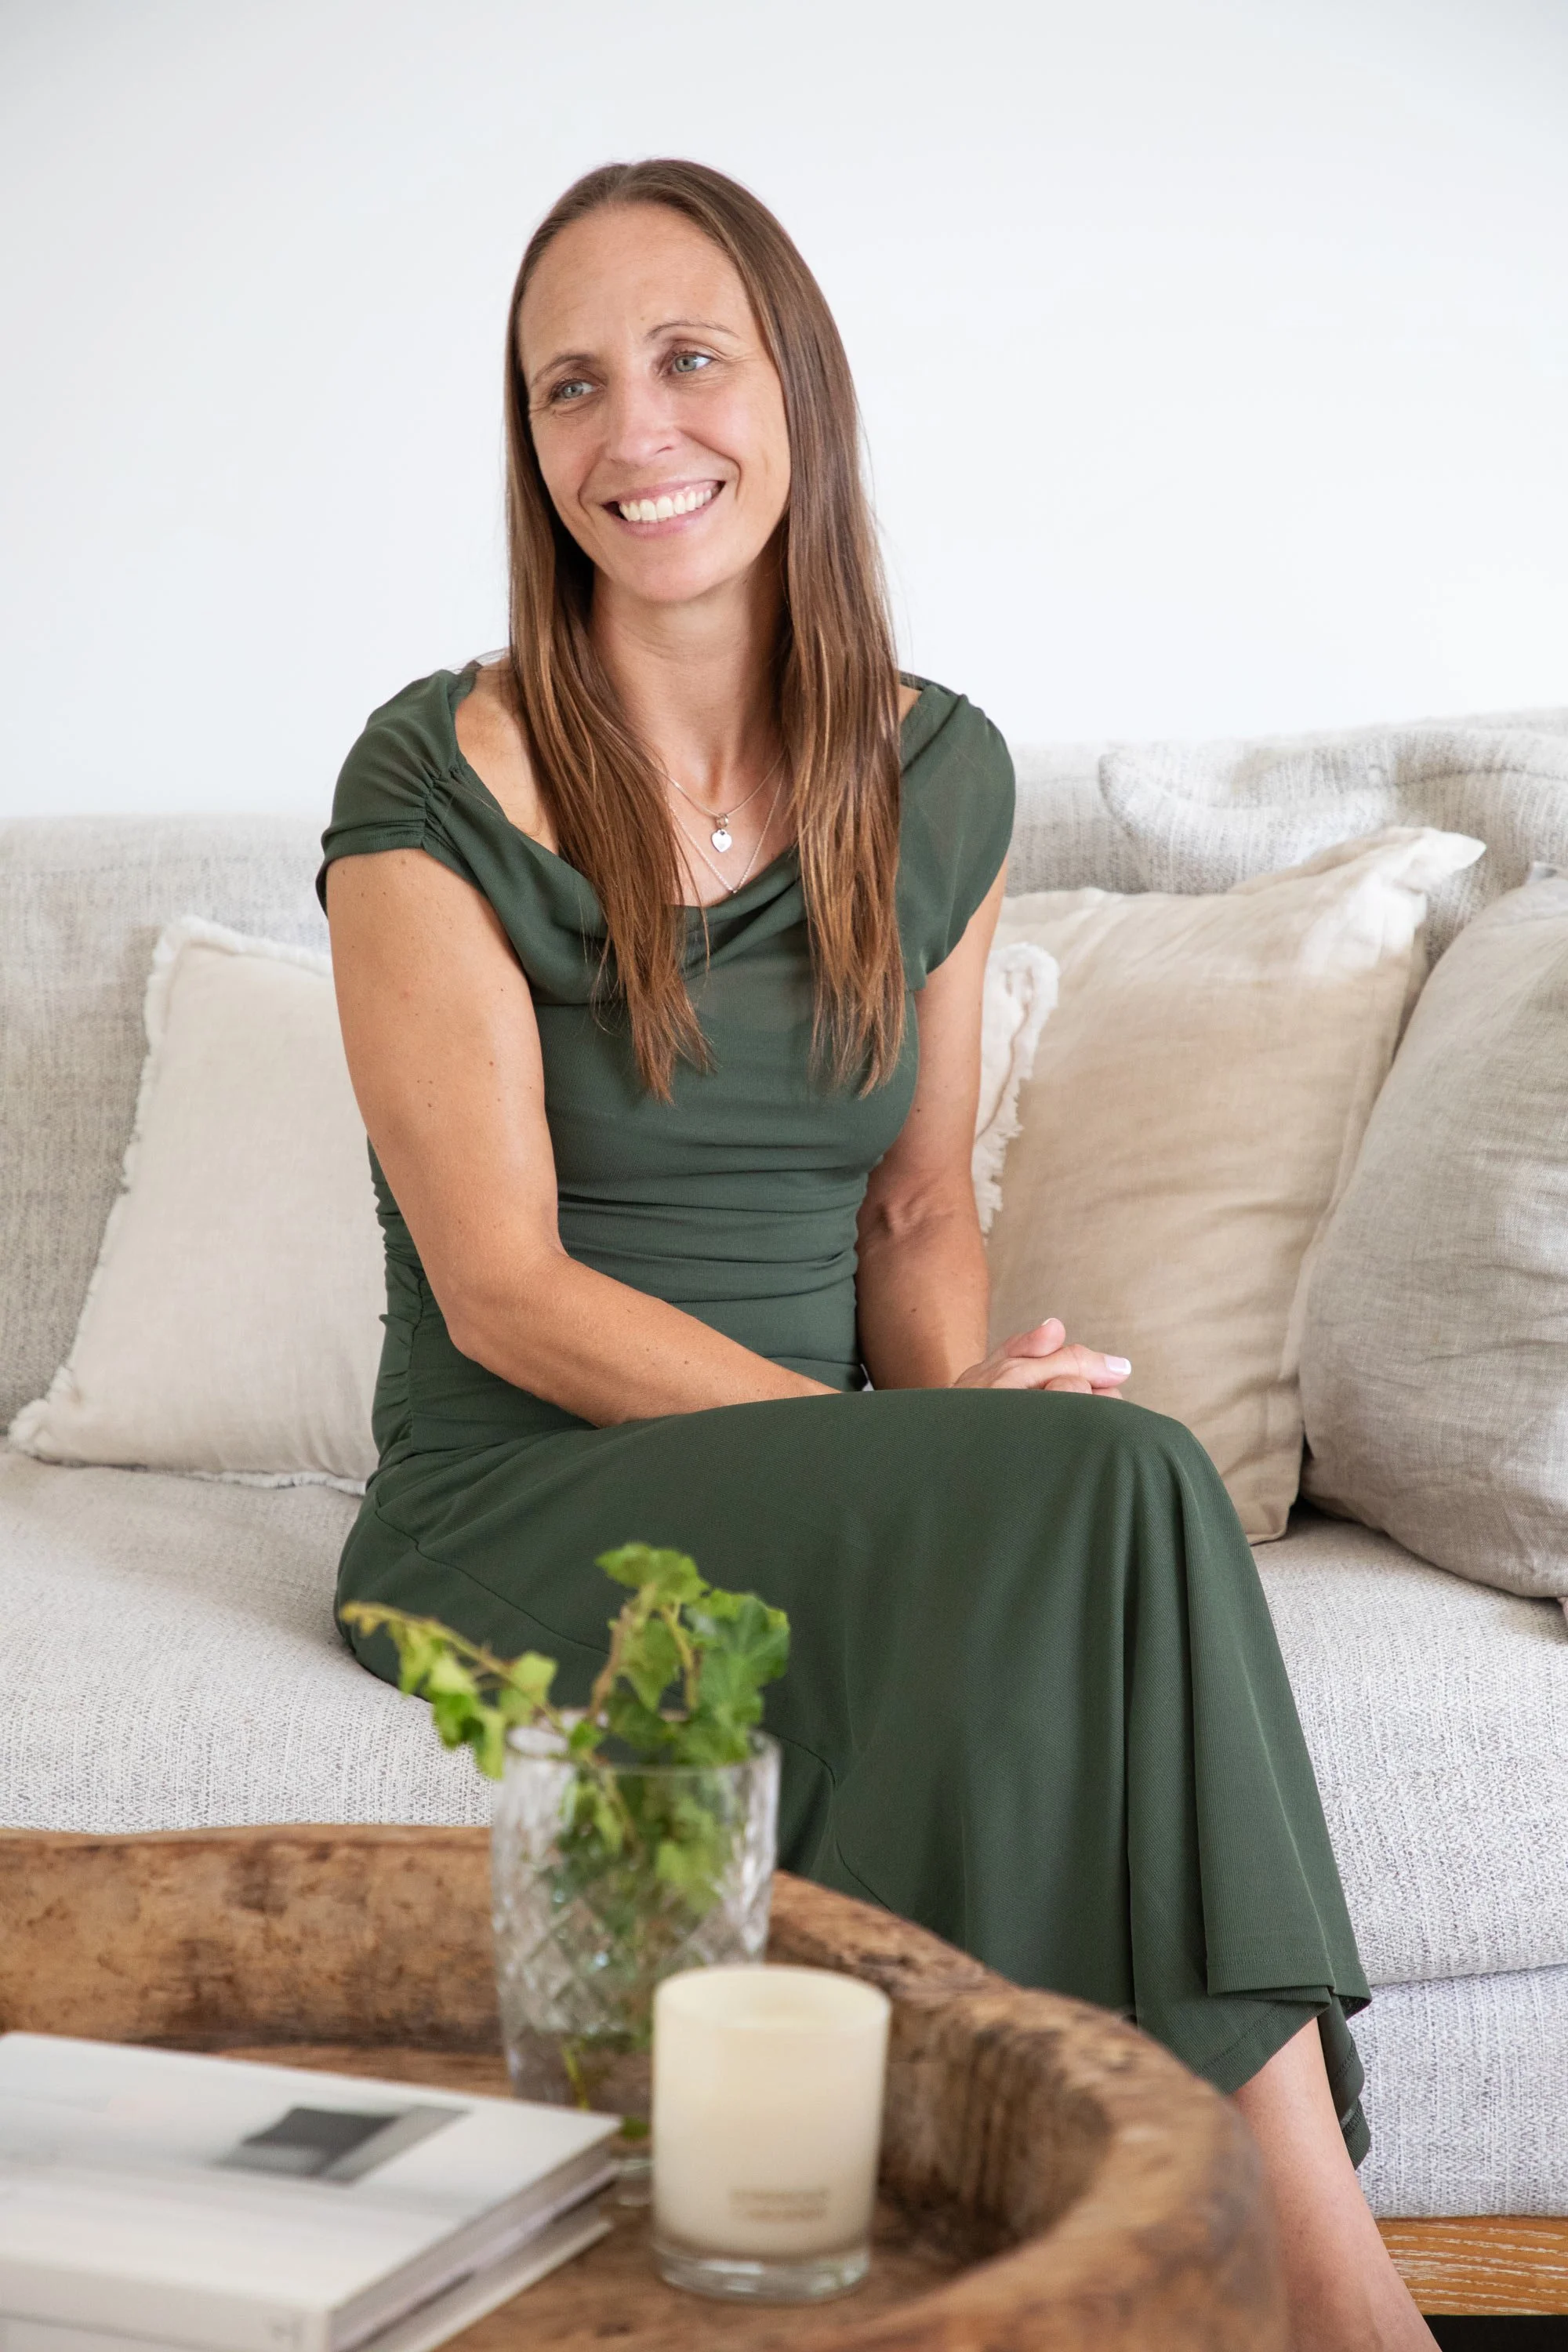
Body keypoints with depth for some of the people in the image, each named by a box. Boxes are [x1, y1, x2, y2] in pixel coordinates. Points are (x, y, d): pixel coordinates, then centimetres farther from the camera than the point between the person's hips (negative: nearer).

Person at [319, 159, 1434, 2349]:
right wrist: (927, 1447, -21)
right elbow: (501, 1286, -13)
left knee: (1074, 1520, -32)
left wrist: (961, 1436, -9)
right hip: (518, 1514, -4)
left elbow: (921, 1207, 12)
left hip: (819, 1498, 4)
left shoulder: (939, 775, 7)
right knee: (1110, 1481, -29)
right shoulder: (439, 787, -9)